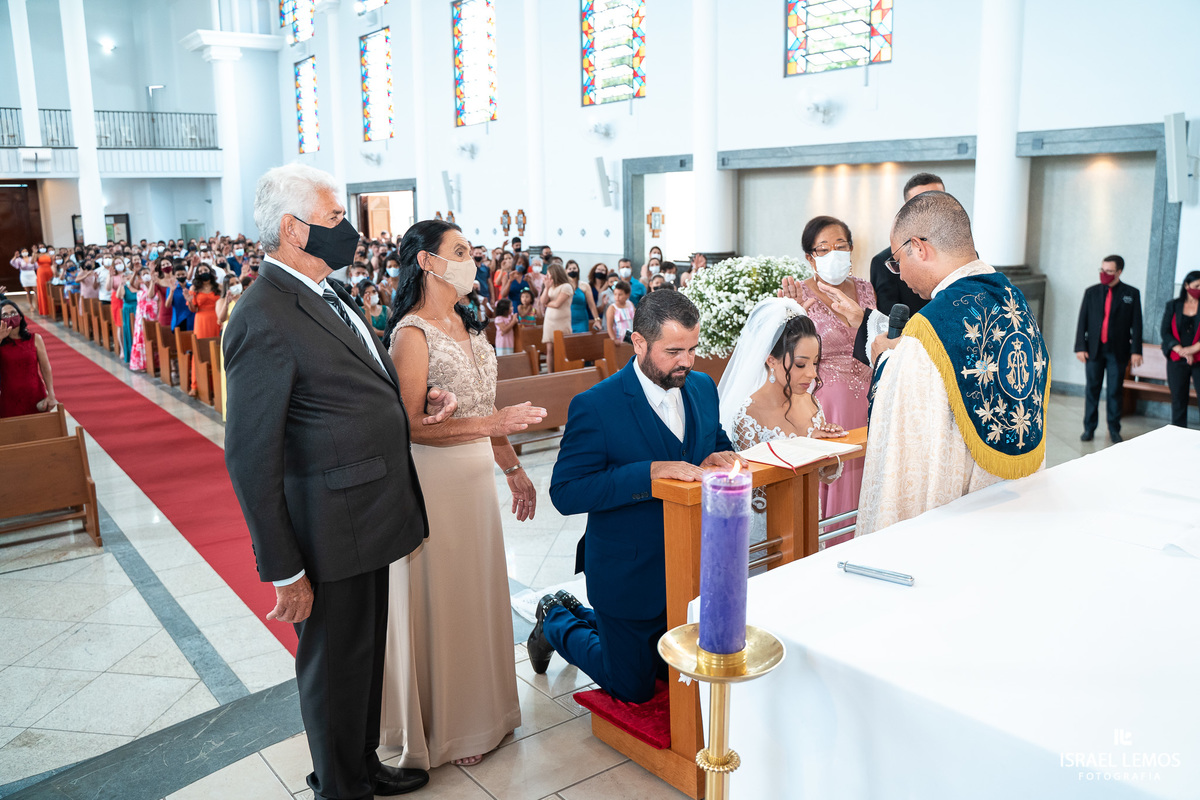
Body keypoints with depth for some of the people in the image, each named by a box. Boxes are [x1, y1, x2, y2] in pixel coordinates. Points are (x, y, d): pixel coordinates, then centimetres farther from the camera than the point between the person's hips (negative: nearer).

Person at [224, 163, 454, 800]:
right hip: (330, 531, -9)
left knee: (366, 651, 24)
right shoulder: (265, 321, -22)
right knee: (334, 663, 11)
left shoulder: (328, 295, 9)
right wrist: (283, 571, -19)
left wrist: (419, 398, 3)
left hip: (368, 517, 9)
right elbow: (250, 457, -22)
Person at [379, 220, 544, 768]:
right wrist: (492, 425, -25)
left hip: (478, 474, 8)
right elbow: (412, 425, -20)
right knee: (439, 601, 6)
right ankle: (441, 728, 25)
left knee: (478, 591, 17)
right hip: (434, 480, -8)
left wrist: (513, 468, 15)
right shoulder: (412, 334, -15)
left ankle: (480, 706, 35)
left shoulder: (467, 325, 10)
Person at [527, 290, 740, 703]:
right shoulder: (595, 406, -22)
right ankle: (556, 622, 35)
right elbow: (566, 493, -27)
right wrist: (652, 472, -35)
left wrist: (715, 459, -13)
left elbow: (719, 443, 13)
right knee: (633, 688, 12)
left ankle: (577, 613, 42)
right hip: (628, 575, -6)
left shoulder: (703, 387, -2)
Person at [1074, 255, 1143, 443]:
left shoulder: (1131, 294, 2)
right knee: (1092, 390, 5)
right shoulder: (1091, 292, 6)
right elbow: (1082, 321, 5)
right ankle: (1089, 428, 12)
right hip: (1094, 349, 1)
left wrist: (1136, 350, -6)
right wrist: (1080, 347, -3)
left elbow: (1136, 324, 1)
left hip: (1118, 351, -1)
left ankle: (1114, 429, 13)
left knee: (1114, 392, 3)